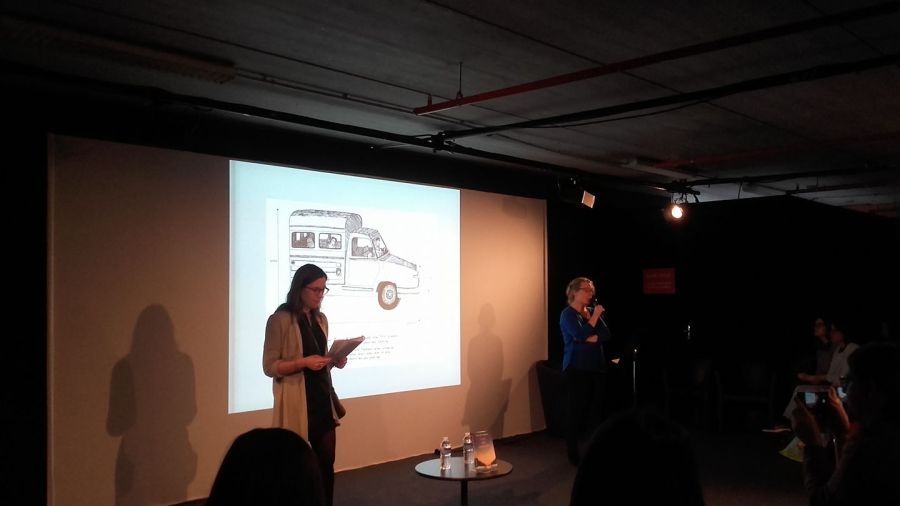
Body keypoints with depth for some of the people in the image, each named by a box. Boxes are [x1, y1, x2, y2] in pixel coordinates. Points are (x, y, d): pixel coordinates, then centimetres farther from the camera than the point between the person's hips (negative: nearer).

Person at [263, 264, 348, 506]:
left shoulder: (321, 319, 12)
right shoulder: (280, 320, -9)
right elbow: (270, 367, -10)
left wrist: (335, 361, 2)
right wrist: (303, 362, -22)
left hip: (323, 398, 7)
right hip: (297, 402, -6)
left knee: (327, 463, 8)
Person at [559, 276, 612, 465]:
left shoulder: (592, 312, 14)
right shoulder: (567, 314, -5)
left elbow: (607, 335, 3)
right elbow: (581, 335, -18)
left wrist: (591, 338, -12)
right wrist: (595, 316, -9)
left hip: (597, 368, 6)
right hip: (577, 369, -6)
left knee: (596, 410, 4)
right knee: (576, 411, -4)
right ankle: (573, 454, 4)